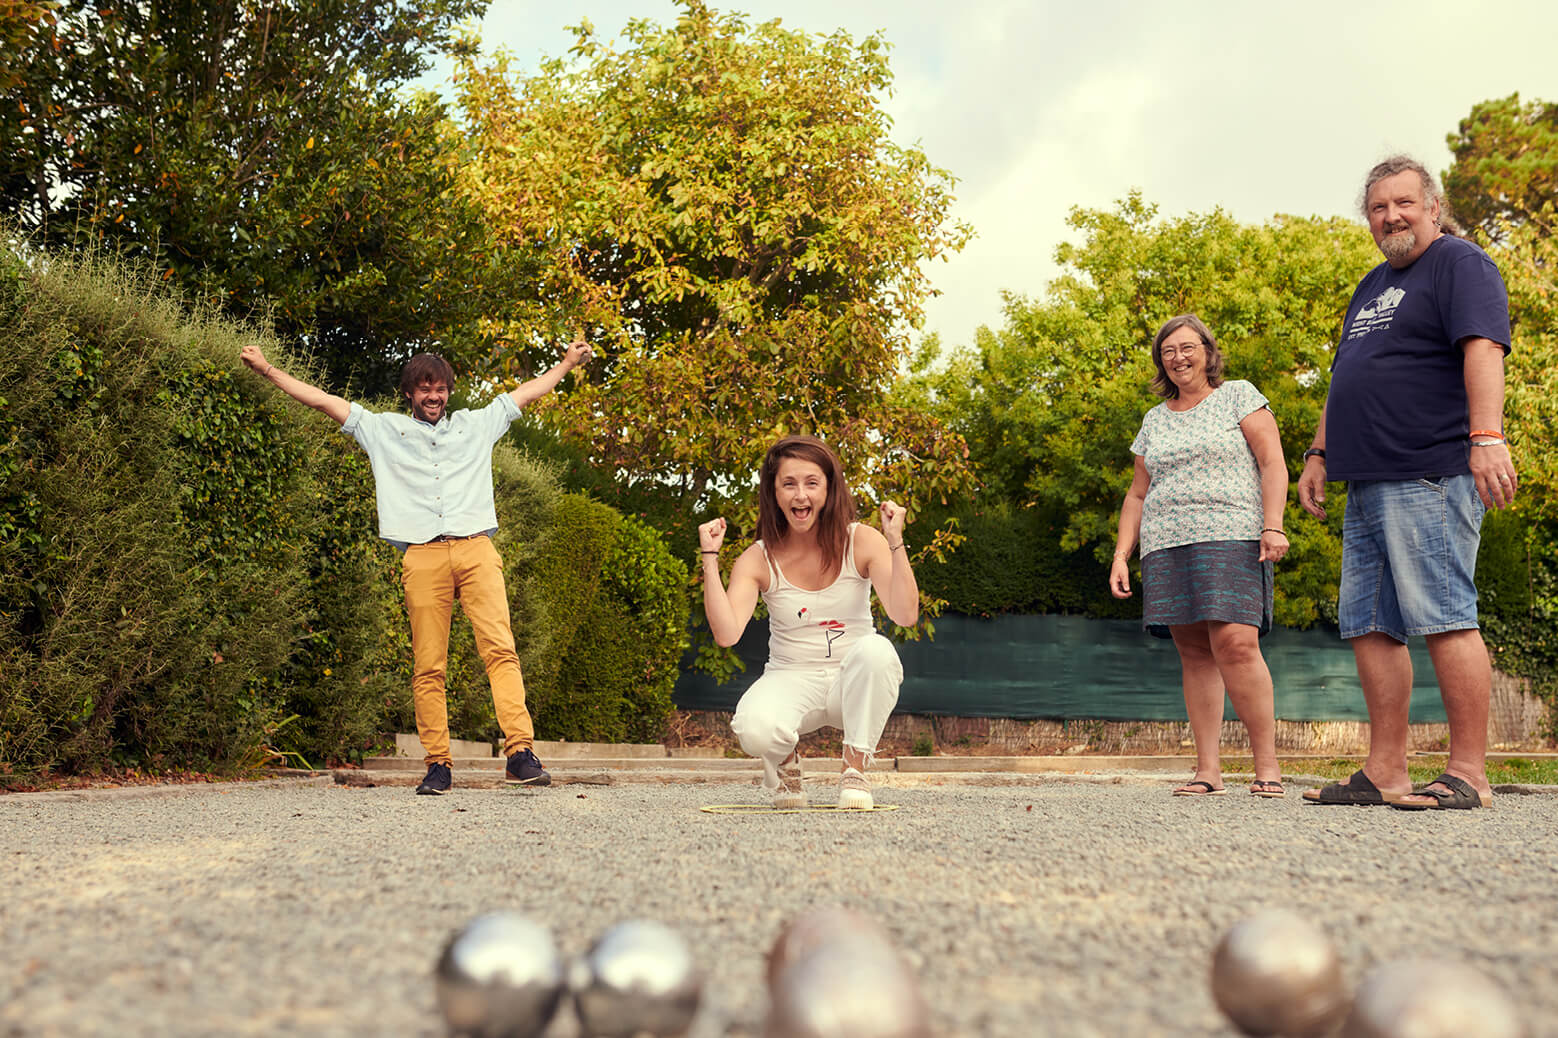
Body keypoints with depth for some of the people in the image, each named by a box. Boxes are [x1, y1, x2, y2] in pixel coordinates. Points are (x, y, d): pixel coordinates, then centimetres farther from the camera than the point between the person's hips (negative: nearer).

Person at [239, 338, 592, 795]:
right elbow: (322, 400, 22)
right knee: (428, 666, -4)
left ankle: (520, 750, -21)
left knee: (500, 649, -15)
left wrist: (567, 363, 39)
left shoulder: (476, 425, 24)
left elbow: (526, 392, 34)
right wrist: (267, 369, 22)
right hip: (422, 557, 0)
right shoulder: (384, 430, 21)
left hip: (476, 551, 0)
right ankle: (438, 764, 2)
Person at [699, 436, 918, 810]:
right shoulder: (758, 559, -5)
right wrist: (710, 557, -19)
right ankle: (785, 761, 6)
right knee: (755, 730, -35)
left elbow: (906, 615, -18)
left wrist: (896, 542, -25)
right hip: (791, 679, 0)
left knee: (875, 649, -36)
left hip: (853, 682, 0)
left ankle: (854, 769, -14)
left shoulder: (861, 542, -6)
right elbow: (727, 634, -20)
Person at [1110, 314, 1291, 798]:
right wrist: (1121, 555, 12)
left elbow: (1273, 464, 1)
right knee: (1194, 653, -1)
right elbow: (1137, 495, 23)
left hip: (1231, 539, -4)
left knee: (1235, 644, -19)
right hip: (1166, 548, 5)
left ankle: (1267, 763, -11)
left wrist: (1273, 526, -12)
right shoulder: (1155, 421, 22)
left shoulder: (1238, 396, 9)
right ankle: (1208, 770, -1)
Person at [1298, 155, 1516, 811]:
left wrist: (1487, 437, -28)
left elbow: (1483, 347, -15)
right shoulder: (1372, 288, 26)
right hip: (1368, 486, 9)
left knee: (1443, 619, -11)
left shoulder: (1459, 264, 0)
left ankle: (1468, 775, -6)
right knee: (1368, 626, 4)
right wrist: (1320, 453, 23)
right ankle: (1385, 773, 8)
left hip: (1430, 479, -9)